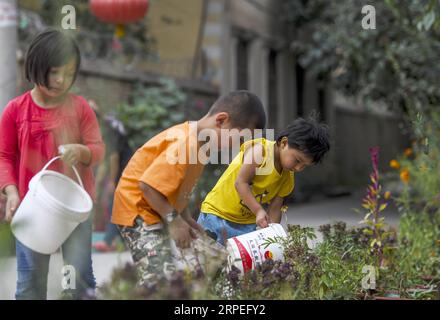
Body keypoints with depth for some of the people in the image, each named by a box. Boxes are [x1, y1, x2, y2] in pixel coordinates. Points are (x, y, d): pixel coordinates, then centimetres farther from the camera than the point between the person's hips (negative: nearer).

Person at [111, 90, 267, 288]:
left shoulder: (199, 142, 6)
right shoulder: (185, 145, -25)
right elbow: (148, 185, -29)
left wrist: (184, 217, 7)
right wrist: (174, 219, -24)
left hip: (157, 213, 11)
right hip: (139, 210, -11)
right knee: (161, 277, -21)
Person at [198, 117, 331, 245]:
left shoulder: (288, 179, 3)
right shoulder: (259, 150, -17)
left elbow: (274, 209, 5)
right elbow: (240, 182, -22)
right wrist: (259, 211, -31)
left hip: (247, 226, 6)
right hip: (216, 214, -6)